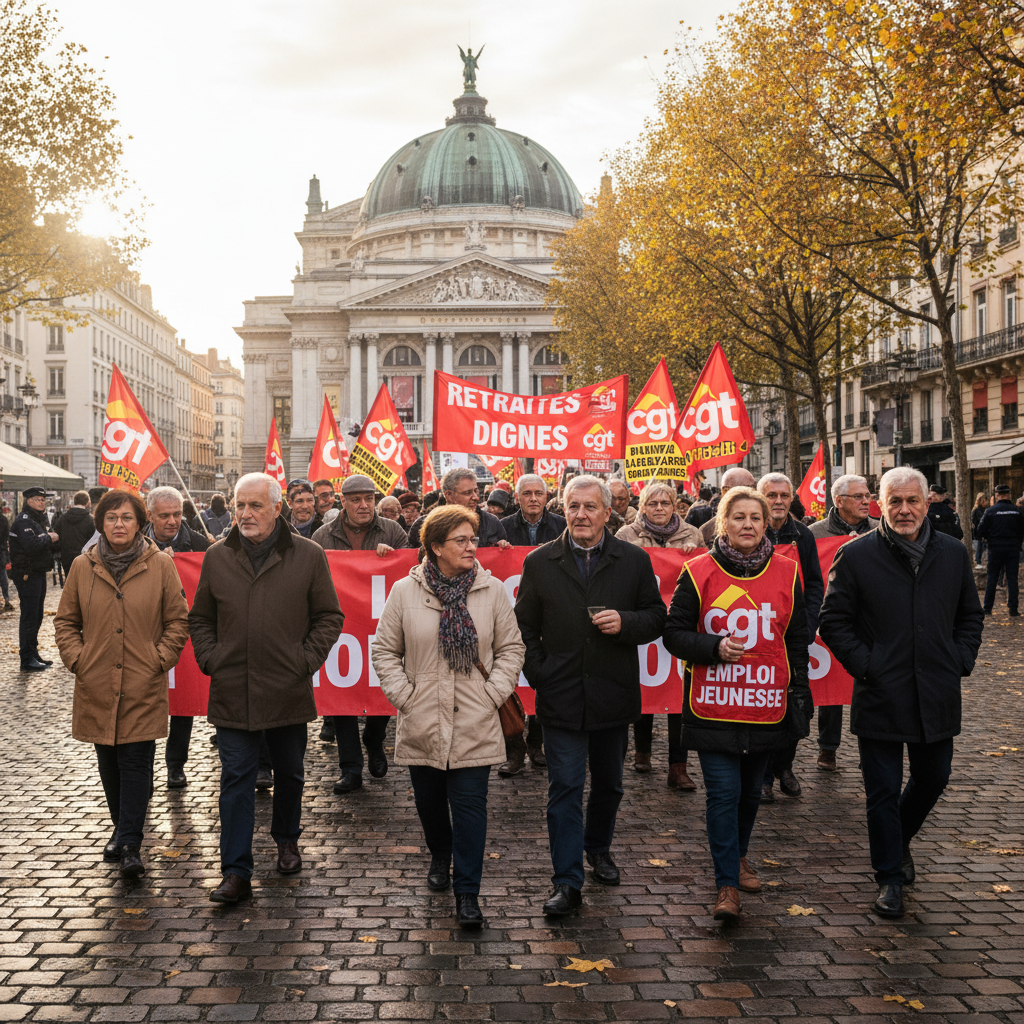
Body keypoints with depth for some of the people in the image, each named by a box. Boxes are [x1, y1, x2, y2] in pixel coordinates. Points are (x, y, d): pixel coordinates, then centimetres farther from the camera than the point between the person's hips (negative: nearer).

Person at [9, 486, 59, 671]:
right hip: (27, 574, -10)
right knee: (29, 616, -8)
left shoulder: (37, 519, 18)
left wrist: (50, 538, 2)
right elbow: (31, 545, -28)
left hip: (38, 573, 10)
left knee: (36, 616, 15)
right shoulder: (23, 520, -14)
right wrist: (49, 539, -14)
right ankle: (27, 659, -5)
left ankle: (33, 655, 24)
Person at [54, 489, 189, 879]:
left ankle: (131, 843, -1)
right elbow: (65, 621, 12)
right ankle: (122, 829, 29)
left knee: (136, 761, -5)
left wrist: (160, 658, -5)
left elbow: (178, 619, 3)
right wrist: (76, 658, 0)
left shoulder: (160, 565, -2)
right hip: (96, 686, 3)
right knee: (108, 762, 12)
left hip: (144, 686, -3)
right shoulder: (83, 566, 4)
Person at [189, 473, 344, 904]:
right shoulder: (217, 557, 4)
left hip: (287, 690, 0)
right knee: (236, 779, 0)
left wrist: (305, 660, -7)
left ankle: (287, 840, 40)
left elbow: (329, 617, 2)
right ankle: (236, 872, 5)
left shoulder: (308, 556, -2)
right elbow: (200, 619, 13)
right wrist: (210, 659, -1)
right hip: (231, 690, 1)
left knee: (289, 772, 17)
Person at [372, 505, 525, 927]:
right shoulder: (405, 591, -1)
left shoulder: (492, 590, -1)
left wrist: (493, 693, -4)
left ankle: (467, 892, 9)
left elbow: (511, 648, 5)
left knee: (470, 805, -2)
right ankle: (440, 856, 44)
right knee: (429, 800, 16)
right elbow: (384, 650, 5)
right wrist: (403, 695, -4)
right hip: (422, 724, 1)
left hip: (474, 724, -1)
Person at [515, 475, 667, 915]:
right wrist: (540, 676, -4)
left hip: (613, 695, 2)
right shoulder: (539, 562, 0)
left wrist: (625, 623, -17)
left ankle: (598, 848, 42)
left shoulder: (635, 560, 0)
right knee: (565, 789, -3)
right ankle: (567, 883, 3)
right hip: (561, 696, -1)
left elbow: (656, 616, 4)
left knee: (608, 784, 18)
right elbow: (524, 627, 5)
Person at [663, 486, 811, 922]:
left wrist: (799, 696, 8)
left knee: (751, 791, 17)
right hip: (713, 706, -3)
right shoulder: (698, 572, -4)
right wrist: (715, 648, -17)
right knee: (723, 792, -7)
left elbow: (796, 640, 11)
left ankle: (737, 856, 41)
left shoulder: (786, 572, 4)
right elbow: (674, 635, -1)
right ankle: (727, 883, 3)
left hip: (766, 705, 3)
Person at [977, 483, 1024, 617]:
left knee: (992, 578, 6)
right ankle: (1013, 608, 2)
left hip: (996, 548, -1)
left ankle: (987, 608, 7)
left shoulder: (990, 511, -6)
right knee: (1012, 578, 5)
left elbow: (981, 530, -7)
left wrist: (988, 539, 11)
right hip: (1013, 548, 1)